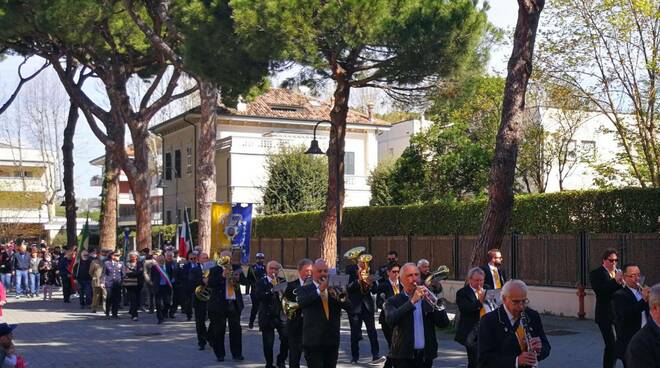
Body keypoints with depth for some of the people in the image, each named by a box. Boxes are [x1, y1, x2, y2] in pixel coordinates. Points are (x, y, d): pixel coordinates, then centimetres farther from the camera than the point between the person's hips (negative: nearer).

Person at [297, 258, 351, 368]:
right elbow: (301, 302, -21)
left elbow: (348, 305, -2)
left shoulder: (334, 288, 10)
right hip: (313, 341, -4)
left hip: (332, 340, 4)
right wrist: (319, 290, -30)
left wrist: (339, 297, -23)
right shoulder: (305, 290, 0)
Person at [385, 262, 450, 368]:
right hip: (404, 356, -3)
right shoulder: (393, 302, 1)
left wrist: (435, 305, -14)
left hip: (426, 356, 3)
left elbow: (444, 323, 3)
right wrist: (412, 301, -22)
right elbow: (391, 320, -18)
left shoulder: (428, 300, 10)